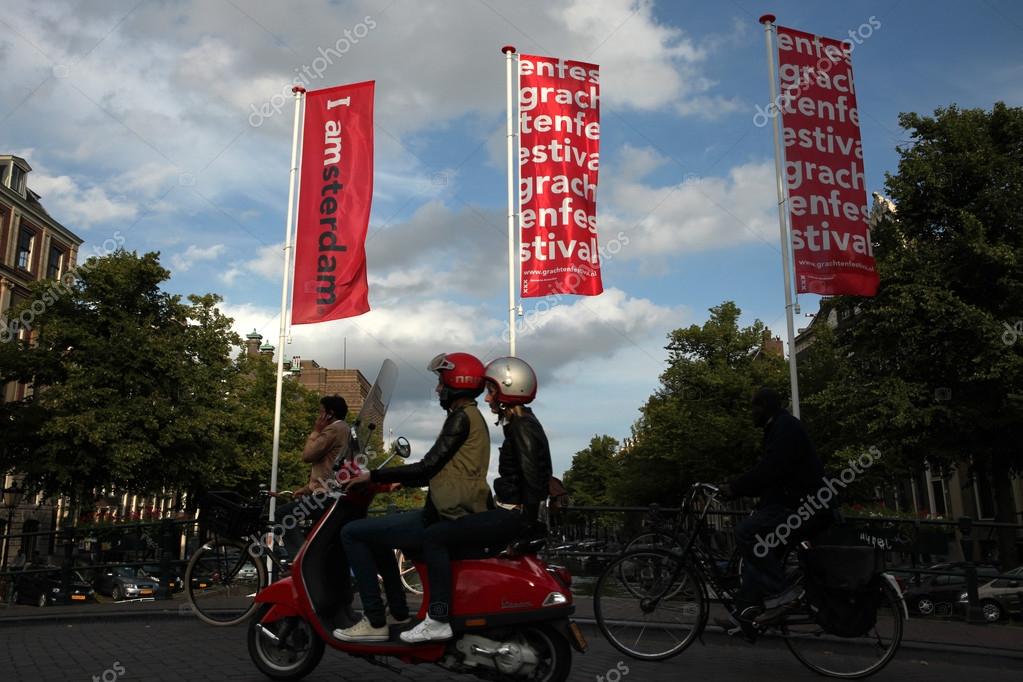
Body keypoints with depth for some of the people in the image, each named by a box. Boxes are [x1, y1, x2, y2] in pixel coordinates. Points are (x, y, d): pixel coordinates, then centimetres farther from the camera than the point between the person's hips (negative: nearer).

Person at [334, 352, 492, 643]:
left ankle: (375, 621, -7)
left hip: (447, 520, -11)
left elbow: (428, 467, -18)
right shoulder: (473, 417, 17)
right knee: (376, 533, 28)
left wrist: (374, 476, -12)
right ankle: (397, 611, 27)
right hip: (460, 517, 11)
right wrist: (400, 480, 20)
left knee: (352, 533, -8)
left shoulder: (462, 417, -13)